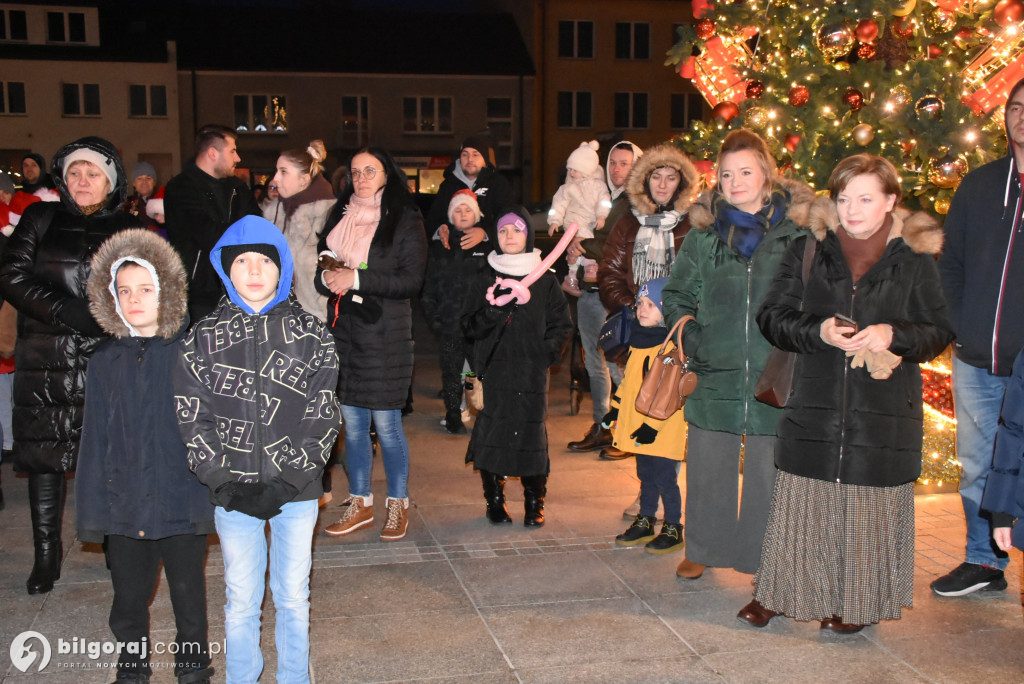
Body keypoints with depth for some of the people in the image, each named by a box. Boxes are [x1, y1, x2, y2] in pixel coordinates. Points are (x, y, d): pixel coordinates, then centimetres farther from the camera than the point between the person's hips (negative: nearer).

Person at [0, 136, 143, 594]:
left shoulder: (128, 230, 9)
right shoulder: (40, 219, 8)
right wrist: (64, 311, -13)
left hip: (109, 361, -1)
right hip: (47, 361, 1)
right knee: (44, 456, 4)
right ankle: (46, 554, 16)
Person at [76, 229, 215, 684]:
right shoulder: (105, 362, 2)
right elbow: (95, 439, 4)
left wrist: (212, 490, -10)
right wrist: (93, 508, 3)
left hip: (182, 502, -3)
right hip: (124, 505, 3)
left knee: (188, 593, 12)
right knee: (129, 596, 17)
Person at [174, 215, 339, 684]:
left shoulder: (311, 334, -1)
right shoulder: (203, 339, 0)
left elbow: (322, 419, -4)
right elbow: (192, 421, -3)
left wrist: (286, 482, -11)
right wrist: (228, 485, -11)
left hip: (297, 490, 0)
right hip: (233, 494, 0)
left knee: (294, 597, 13)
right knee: (241, 601, 11)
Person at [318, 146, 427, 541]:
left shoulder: (404, 220, -3)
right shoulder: (340, 216, 13)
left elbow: (412, 280, -11)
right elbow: (322, 264, 16)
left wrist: (357, 279, -17)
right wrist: (327, 278, -7)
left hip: (385, 332, -5)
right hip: (344, 328, 5)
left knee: (386, 423, -1)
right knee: (352, 423, 10)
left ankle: (398, 505, 16)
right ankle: (360, 504, 23)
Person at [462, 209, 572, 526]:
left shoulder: (545, 280, 6)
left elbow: (561, 324, 8)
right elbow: (470, 326, 1)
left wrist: (547, 351, -8)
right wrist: (491, 310, -18)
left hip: (532, 372, 0)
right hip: (494, 369, 0)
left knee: (532, 431, -1)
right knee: (492, 431, -2)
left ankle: (534, 503, 14)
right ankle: (495, 500, 15)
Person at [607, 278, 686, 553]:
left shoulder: (674, 347, -17)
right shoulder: (638, 342, 12)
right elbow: (628, 380, 22)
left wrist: (653, 424, -22)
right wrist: (616, 408, 18)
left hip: (664, 430, -8)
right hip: (638, 425, 8)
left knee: (665, 479, 1)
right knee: (645, 476, 17)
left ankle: (673, 529, 14)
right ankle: (645, 522, 29)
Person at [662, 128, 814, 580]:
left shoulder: (798, 229, 0)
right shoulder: (704, 230, 7)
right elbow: (676, 292, 16)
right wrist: (686, 331, 1)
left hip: (776, 374, -2)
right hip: (714, 372, 2)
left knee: (769, 470, 6)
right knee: (708, 466, 12)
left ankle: (765, 558, 22)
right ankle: (702, 548, 31)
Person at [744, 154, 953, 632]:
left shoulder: (915, 259, 1)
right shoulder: (808, 251, 4)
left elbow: (939, 331, 3)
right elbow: (772, 317, 3)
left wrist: (893, 335, -17)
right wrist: (818, 331, -15)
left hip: (884, 413, -1)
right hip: (814, 407, 1)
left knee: (869, 507, 6)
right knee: (800, 503, 4)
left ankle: (857, 602, 23)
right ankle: (776, 591, 19)